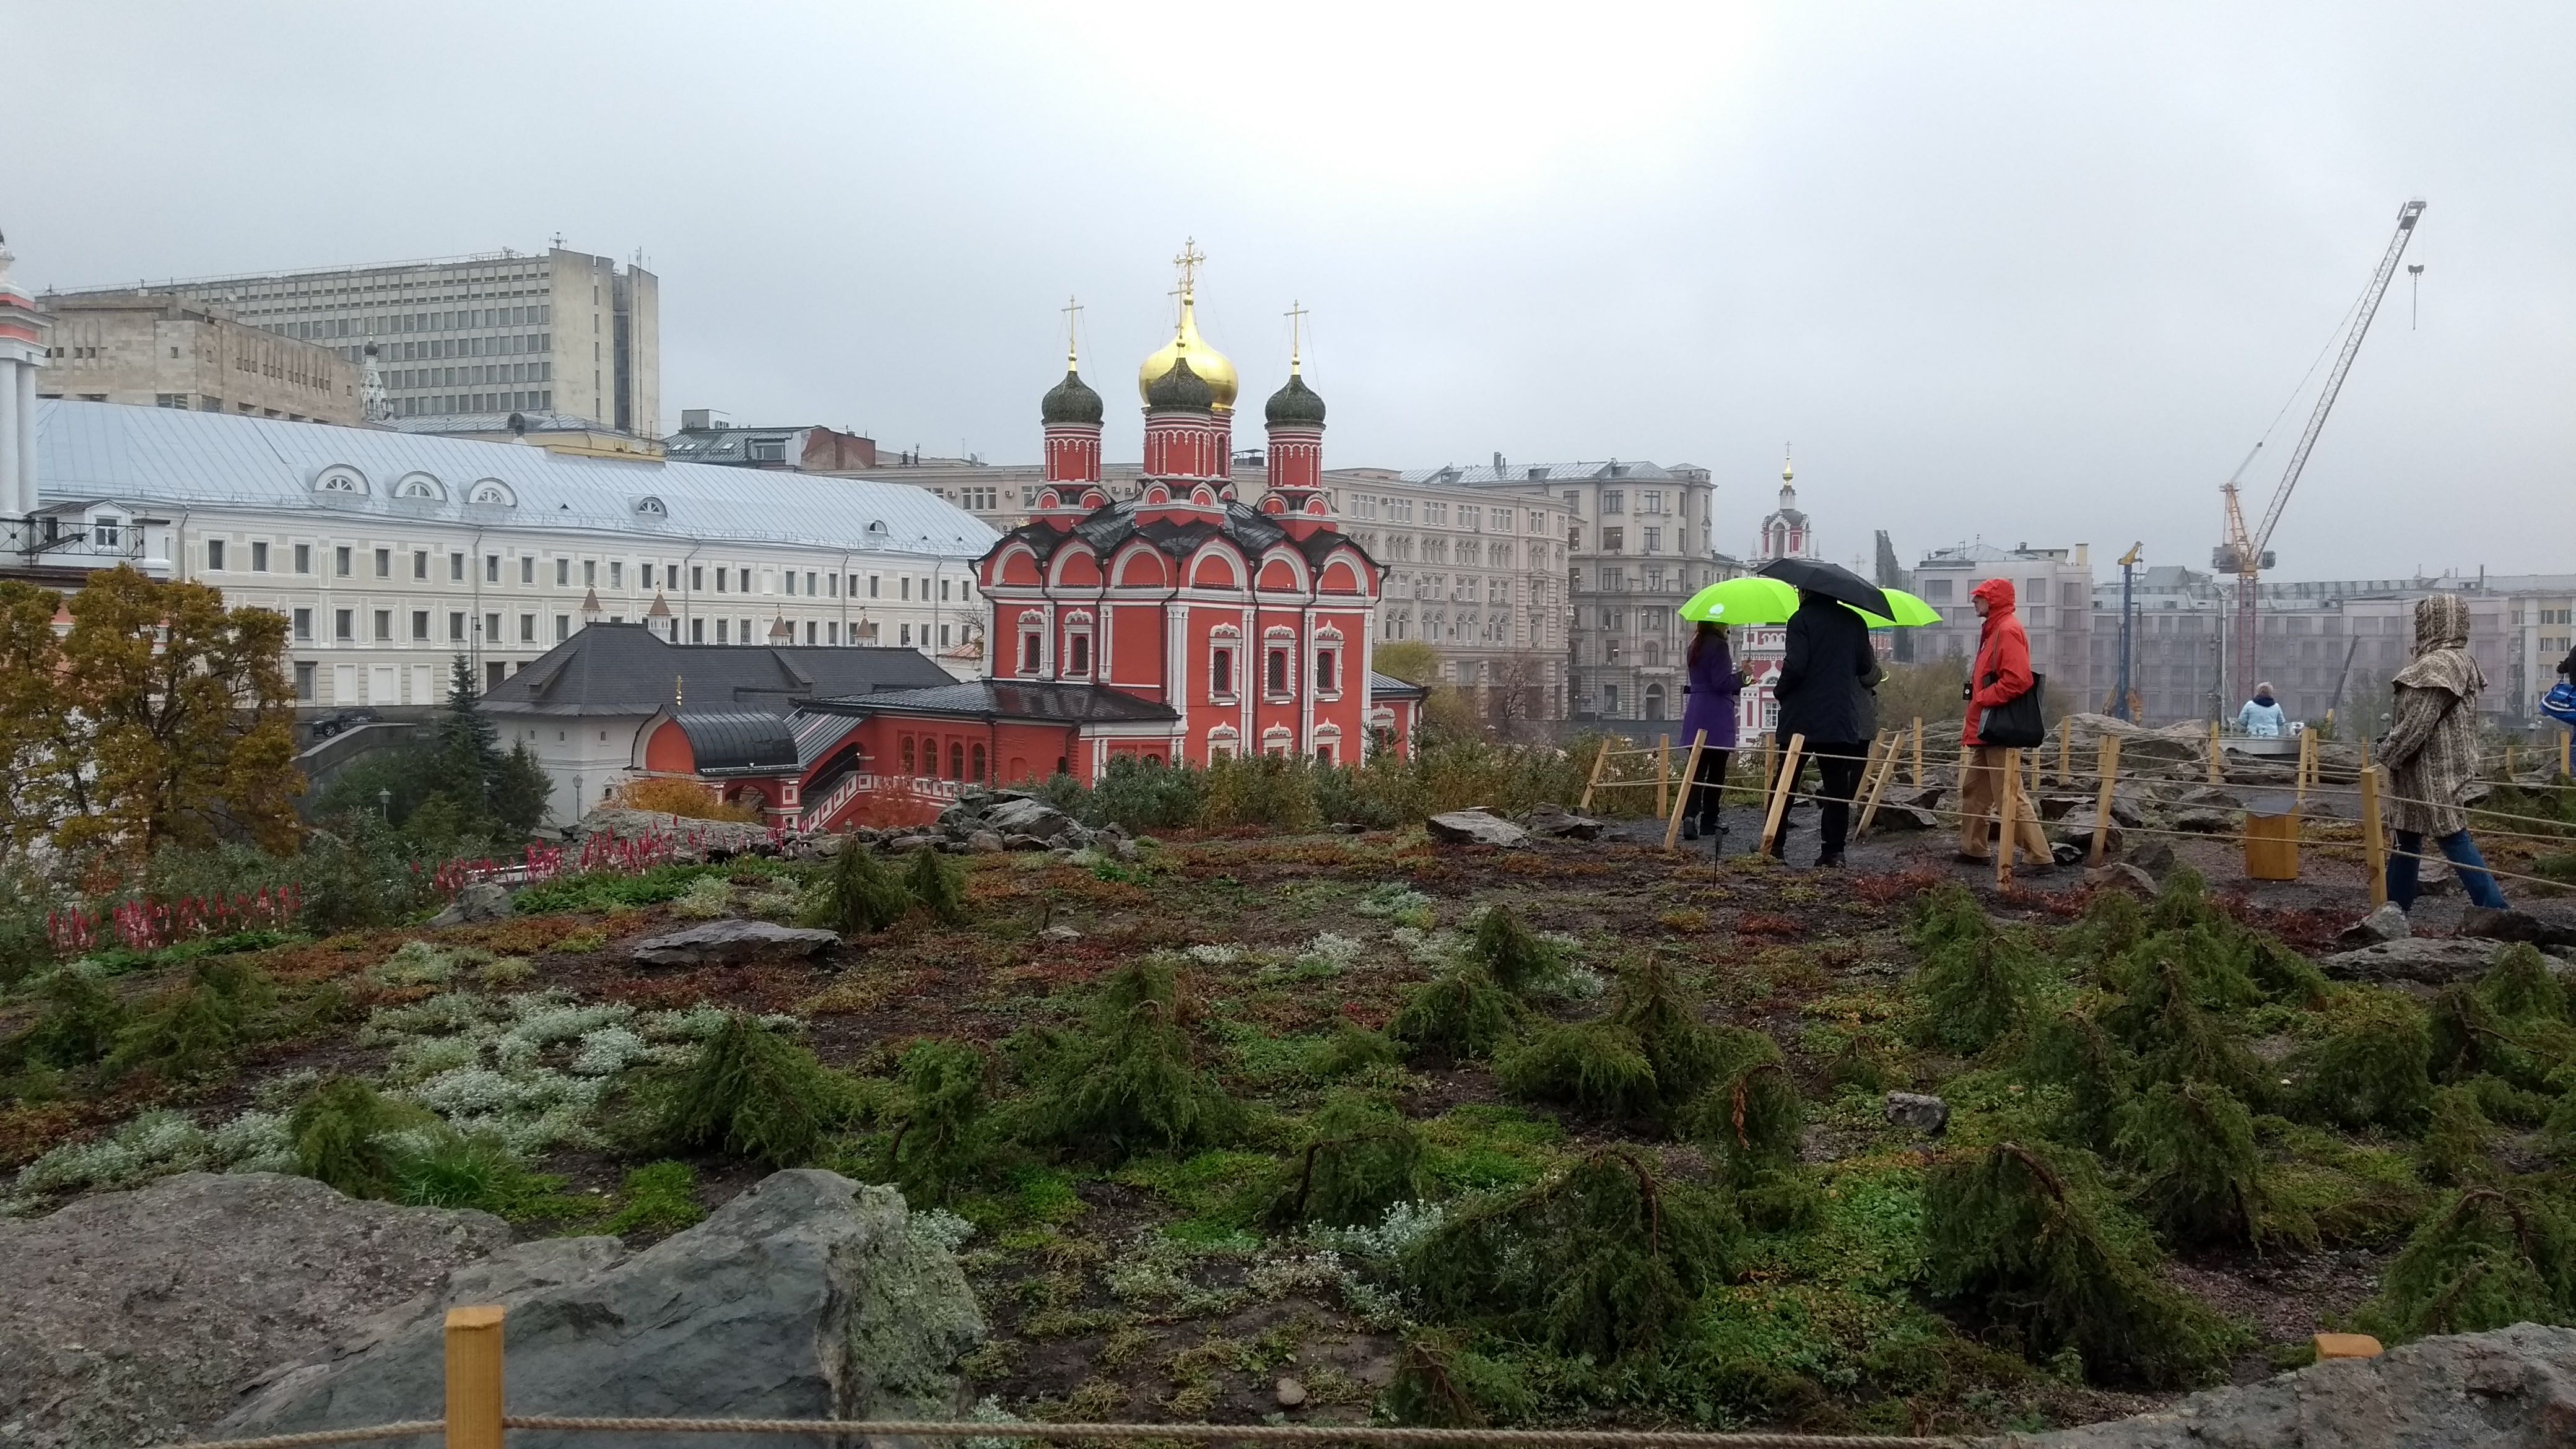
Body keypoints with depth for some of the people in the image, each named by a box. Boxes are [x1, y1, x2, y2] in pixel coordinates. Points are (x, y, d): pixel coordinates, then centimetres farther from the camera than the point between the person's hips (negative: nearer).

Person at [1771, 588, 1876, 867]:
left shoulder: (1801, 620, -6)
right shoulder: (1854, 621, 8)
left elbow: (1795, 665, -16)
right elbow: (1867, 669, 9)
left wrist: (1779, 689, 0)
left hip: (1801, 716, -3)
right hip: (1842, 718, 3)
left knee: (1785, 781, 6)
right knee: (1837, 785, 6)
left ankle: (1775, 846, 7)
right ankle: (1833, 850, 2)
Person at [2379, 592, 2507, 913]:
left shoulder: (2436, 667, -19)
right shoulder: (2460, 662, 13)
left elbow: (2417, 722, -20)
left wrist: (2388, 752, -8)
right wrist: (2394, 746, 16)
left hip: (2433, 771, -10)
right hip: (2439, 766, 10)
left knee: (2453, 837, -6)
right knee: (2407, 836, 14)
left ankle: (2495, 909, -4)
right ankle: (2394, 906, 21)